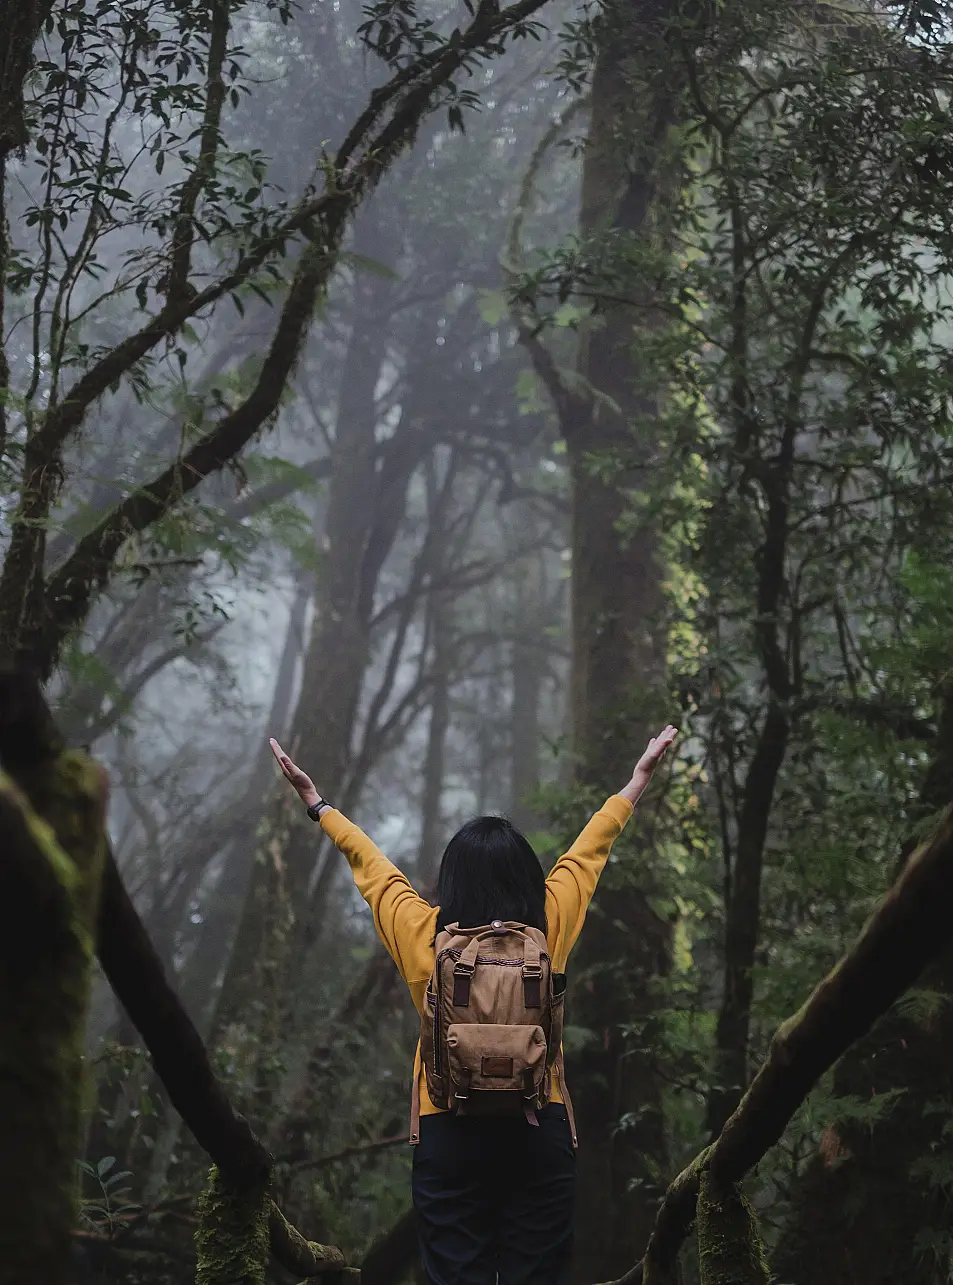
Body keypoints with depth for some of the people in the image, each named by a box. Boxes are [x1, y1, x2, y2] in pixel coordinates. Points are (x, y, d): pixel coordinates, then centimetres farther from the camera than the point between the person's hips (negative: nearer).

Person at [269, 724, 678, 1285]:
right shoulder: (550, 926, -3)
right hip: (540, 1131, 1)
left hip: (448, 1133, 0)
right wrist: (638, 781, 27)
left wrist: (318, 804, 26)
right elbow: (590, 849, 12)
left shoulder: (423, 933, -5)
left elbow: (370, 862, 10)